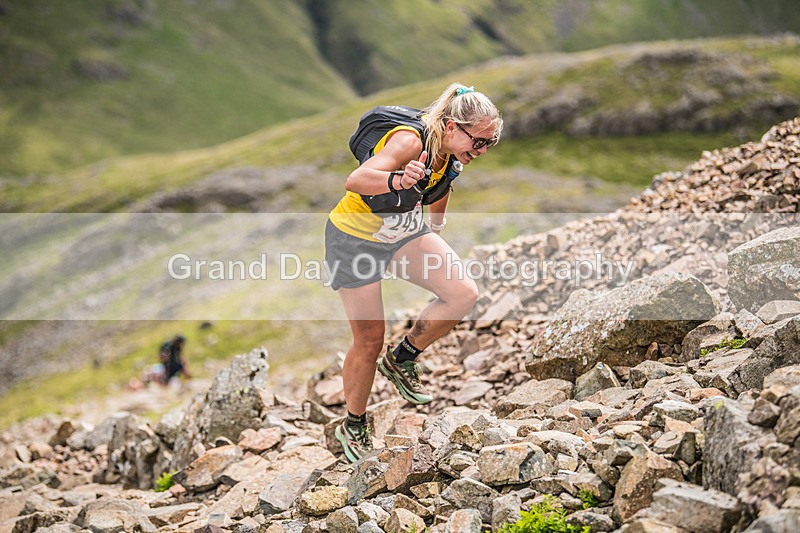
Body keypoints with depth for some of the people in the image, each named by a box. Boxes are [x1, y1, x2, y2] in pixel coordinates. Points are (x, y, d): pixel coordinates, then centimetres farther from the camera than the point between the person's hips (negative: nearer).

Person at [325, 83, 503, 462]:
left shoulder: (451, 155, -7)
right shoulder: (410, 141, -31)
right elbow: (354, 181, -46)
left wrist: (437, 231, 26)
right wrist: (399, 180, -65)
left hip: (404, 232, 7)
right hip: (354, 237, -7)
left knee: (464, 293, -13)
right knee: (370, 340, -2)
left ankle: (401, 360, 8)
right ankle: (353, 427, 23)